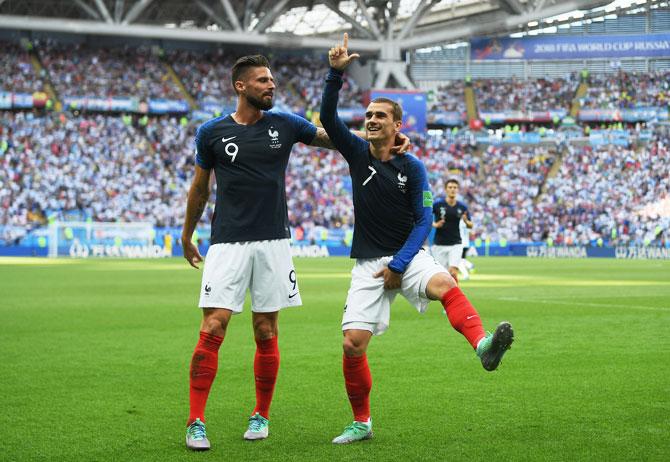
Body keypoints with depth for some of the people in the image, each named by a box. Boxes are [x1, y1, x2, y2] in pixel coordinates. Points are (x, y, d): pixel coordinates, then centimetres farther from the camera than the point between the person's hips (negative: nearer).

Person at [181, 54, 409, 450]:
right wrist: (187, 236, 22)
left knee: (266, 333, 5)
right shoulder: (212, 133, 2)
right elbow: (200, 189, 14)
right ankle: (196, 422, -3)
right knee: (213, 330, -11)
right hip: (228, 242, -2)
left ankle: (261, 416, 20)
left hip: (273, 242, 2)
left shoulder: (285, 125, 5)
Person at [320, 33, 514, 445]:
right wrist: (336, 72, -22)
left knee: (445, 284, -35)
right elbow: (328, 117, -9)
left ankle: (483, 345, -58)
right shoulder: (357, 153, 4)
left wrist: (399, 265, -14)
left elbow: (424, 220, -4)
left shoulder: (412, 167, -2)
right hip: (368, 263, 2)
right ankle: (361, 423, 11)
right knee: (353, 345, -7)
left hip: (408, 256, -2)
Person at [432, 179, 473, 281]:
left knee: (453, 271, -15)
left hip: (456, 244, 1)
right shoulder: (437, 204, -6)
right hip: (439, 245, -1)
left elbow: (470, 226, 9)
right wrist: (434, 225, -16)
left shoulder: (462, 207, 1)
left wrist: (466, 221, -13)